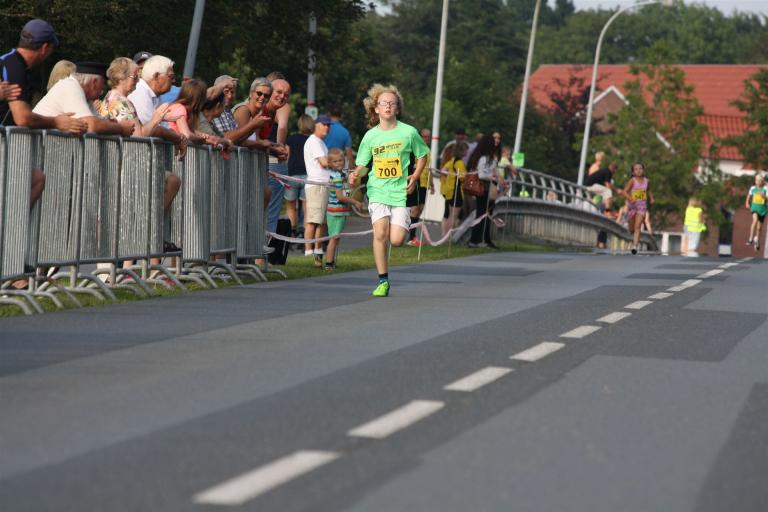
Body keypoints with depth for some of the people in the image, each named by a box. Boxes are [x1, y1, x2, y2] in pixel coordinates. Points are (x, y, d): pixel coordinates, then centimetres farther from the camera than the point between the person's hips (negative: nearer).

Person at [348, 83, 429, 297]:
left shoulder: (409, 132, 0)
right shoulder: (370, 136, 3)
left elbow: (422, 156, 13)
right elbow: (363, 165, 11)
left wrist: (415, 177, -1)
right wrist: (356, 174, -11)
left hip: (401, 191, -1)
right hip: (378, 190, 1)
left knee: (396, 240, -11)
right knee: (380, 233, -17)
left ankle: (402, 225, 29)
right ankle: (383, 281, -4)